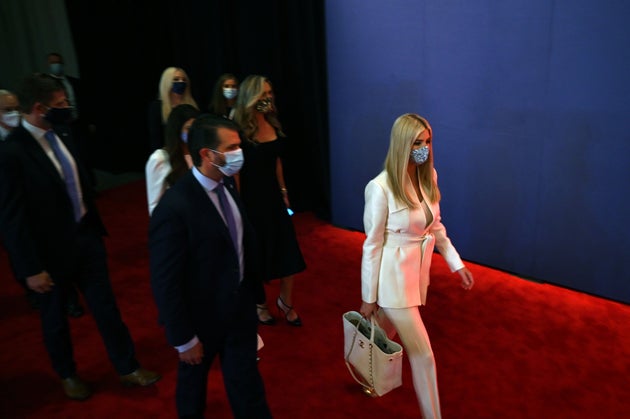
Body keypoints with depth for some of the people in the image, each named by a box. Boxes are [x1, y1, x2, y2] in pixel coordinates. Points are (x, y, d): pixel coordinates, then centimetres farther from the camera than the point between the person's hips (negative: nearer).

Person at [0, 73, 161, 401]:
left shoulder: (61, 134, -2)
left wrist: (94, 225, 13)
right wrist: (31, 269, -15)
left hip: (86, 236, 6)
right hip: (51, 249, -5)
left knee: (105, 305, 14)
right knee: (55, 317, 18)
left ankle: (127, 368, 31)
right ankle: (67, 375, 41)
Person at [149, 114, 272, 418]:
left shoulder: (227, 185, -6)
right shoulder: (174, 209, -29)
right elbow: (165, 284, -23)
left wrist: (253, 289, 11)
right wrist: (184, 339, -15)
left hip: (240, 308, 5)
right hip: (202, 319, -5)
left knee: (247, 382, 17)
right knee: (193, 381, 24)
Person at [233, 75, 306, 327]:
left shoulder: (273, 124, 4)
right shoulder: (241, 130, -15)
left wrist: (283, 191, 12)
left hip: (273, 194, 6)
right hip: (252, 197, -6)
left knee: (288, 251, 6)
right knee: (256, 254, 10)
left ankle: (285, 302, 26)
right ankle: (259, 304, 31)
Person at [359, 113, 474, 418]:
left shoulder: (429, 177, -2)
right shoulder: (381, 187, -21)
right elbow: (372, 244, -15)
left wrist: (457, 264, 9)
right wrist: (369, 297, -8)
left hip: (418, 271, 7)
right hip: (393, 277, -6)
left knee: (386, 336, 25)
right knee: (423, 356, 0)